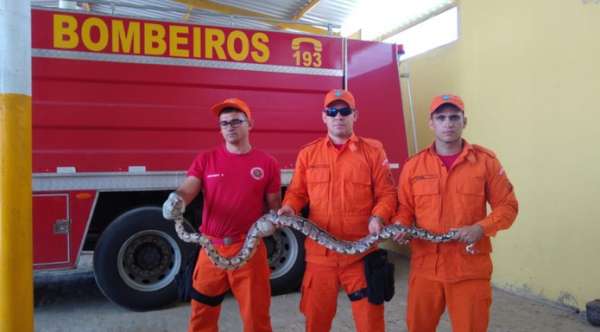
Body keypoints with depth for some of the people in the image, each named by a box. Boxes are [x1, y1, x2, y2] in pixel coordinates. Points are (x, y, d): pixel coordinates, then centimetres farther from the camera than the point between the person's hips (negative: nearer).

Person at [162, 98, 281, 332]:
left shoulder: (267, 163, 2)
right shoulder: (205, 160, 4)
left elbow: (274, 204, 7)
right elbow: (187, 190, -8)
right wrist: (176, 200, -31)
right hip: (211, 248, 2)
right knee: (202, 312, 14)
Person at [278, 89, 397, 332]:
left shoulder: (373, 150, 1)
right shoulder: (308, 154, 7)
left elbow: (386, 193, 0)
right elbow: (297, 192, 10)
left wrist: (378, 217, -18)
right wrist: (289, 208, -11)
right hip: (319, 251, 2)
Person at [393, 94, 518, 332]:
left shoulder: (485, 161, -1)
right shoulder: (413, 165, 3)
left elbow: (507, 206, 1)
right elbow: (405, 208, 10)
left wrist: (481, 228, -15)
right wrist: (401, 226, -11)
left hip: (470, 268, -1)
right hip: (425, 266, 2)